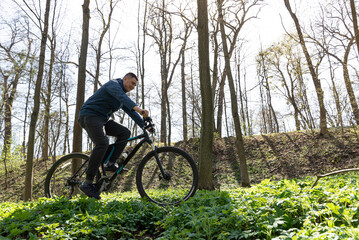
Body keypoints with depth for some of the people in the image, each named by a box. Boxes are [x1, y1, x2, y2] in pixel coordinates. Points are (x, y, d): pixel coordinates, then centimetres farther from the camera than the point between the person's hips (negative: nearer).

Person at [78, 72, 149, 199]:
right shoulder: (113, 84, -9)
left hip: (102, 119, 9)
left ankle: (110, 164, -4)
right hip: (89, 116, -9)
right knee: (102, 143, -28)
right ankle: (87, 183, -22)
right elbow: (121, 96, -31)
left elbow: (131, 111, 15)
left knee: (125, 132, -7)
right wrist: (137, 108, -49)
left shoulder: (123, 95, 20)